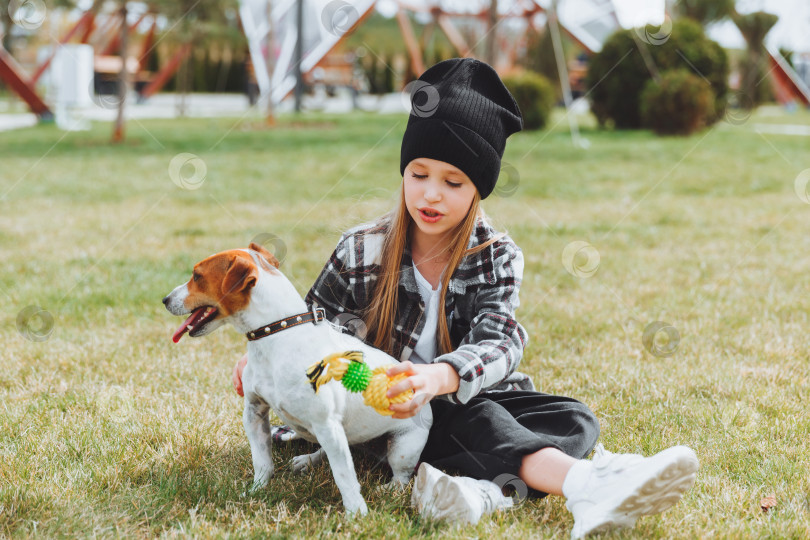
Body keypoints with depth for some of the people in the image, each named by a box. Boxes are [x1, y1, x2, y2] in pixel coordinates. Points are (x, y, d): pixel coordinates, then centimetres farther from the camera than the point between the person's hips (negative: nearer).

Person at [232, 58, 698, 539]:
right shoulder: (360, 251, -1)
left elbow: (496, 347, -19)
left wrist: (439, 377, -42)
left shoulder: (498, 257, -3)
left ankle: (484, 490, -50)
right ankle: (587, 485, -58)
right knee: (474, 419, -33)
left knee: (576, 420, -21)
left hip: (468, 403, 3)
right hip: (388, 414, -2)